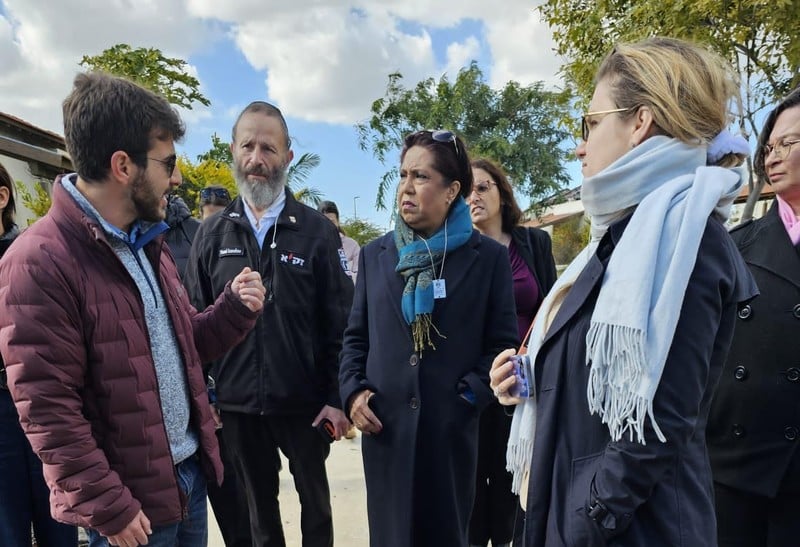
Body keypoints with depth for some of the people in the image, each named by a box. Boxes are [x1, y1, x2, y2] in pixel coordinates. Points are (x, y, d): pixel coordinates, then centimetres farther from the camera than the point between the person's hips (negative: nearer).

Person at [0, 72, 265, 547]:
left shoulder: (149, 243, 8)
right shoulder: (39, 262, -19)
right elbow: (47, 407, -19)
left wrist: (234, 307, -5)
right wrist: (108, 506, -15)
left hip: (189, 471, 8)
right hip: (132, 500, -7)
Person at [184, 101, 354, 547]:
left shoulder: (318, 231, -6)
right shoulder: (213, 234, 2)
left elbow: (341, 323, -7)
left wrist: (337, 397, -10)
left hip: (304, 402, -2)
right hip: (237, 404, 2)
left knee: (315, 495, 18)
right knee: (259, 502, 20)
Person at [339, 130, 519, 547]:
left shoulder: (489, 257, 0)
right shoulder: (375, 254, 9)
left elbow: (503, 343, -1)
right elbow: (355, 336, 11)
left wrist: (468, 397, -12)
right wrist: (352, 391, -3)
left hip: (451, 427, -2)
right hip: (384, 425, 2)